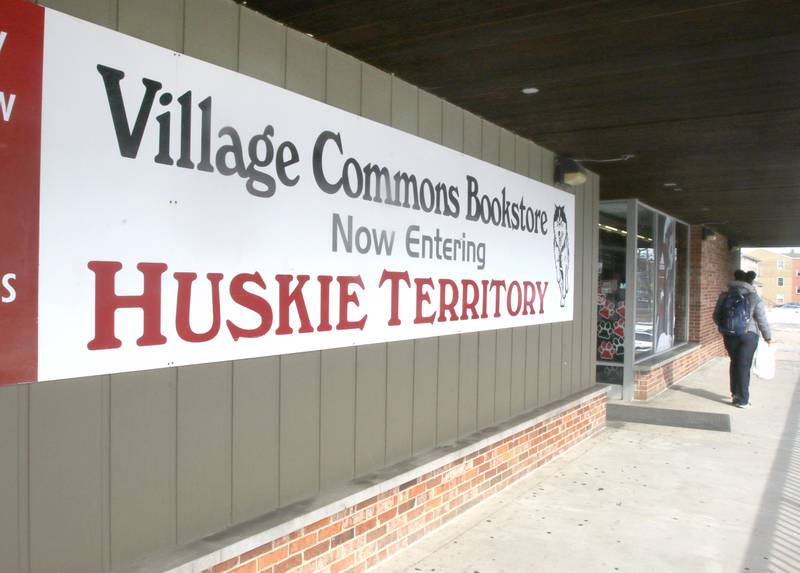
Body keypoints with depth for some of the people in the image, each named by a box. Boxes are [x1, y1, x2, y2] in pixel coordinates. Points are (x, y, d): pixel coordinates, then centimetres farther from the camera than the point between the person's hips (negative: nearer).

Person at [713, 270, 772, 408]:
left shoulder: (725, 296, 1)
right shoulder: (754, 298, -8)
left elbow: (716, 316, 5)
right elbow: (762, 320, -6)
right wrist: (768, 337, 7)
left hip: (729, 336, 3)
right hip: (749, 336, -3)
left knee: (735, 363, 19)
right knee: (744, 366, 3)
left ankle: (735, 393, 26)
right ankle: (742, 399, 8)